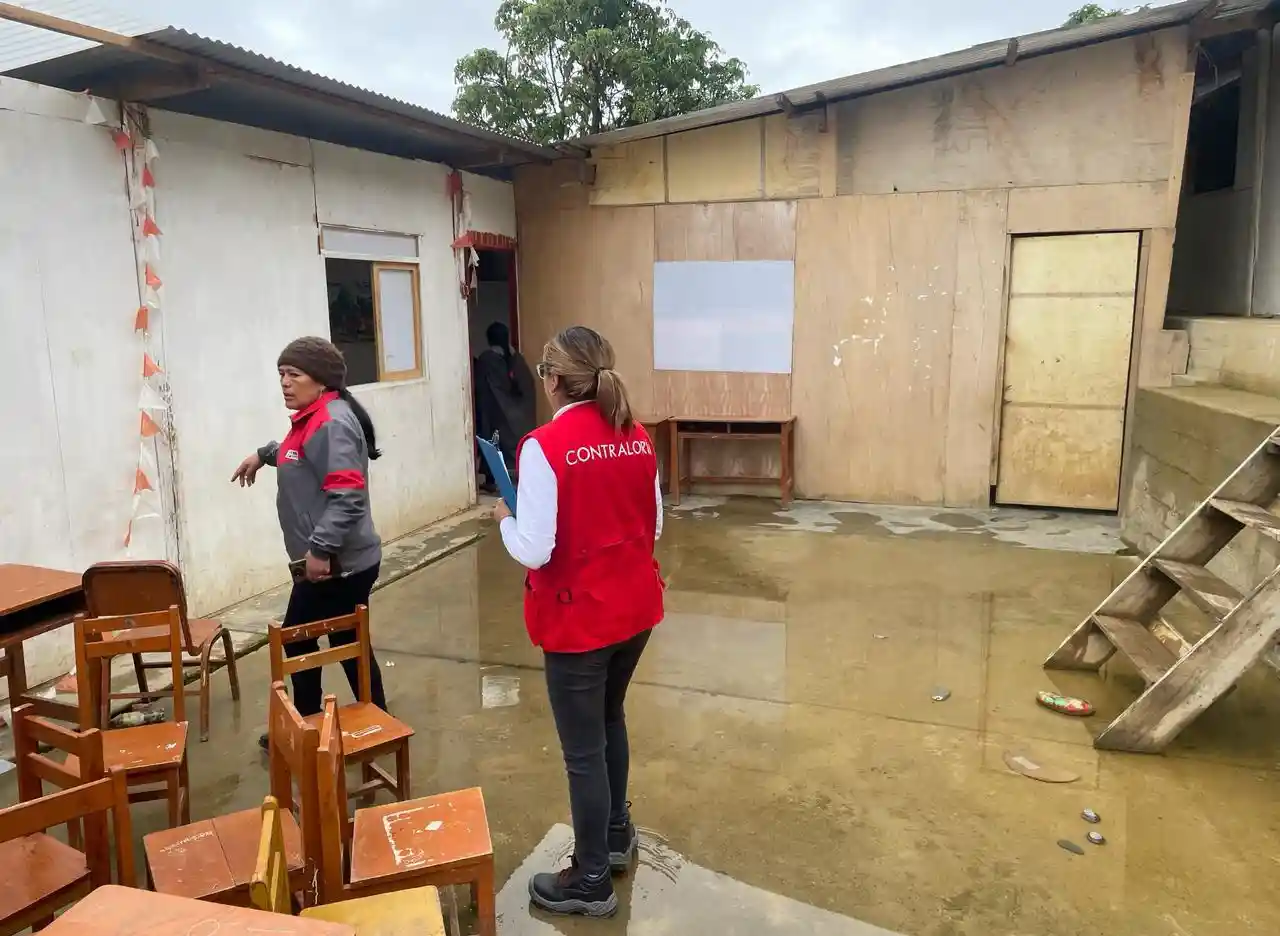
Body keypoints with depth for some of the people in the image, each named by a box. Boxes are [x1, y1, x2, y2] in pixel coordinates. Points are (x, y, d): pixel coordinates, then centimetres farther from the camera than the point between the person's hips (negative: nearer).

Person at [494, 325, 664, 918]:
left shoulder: (545, 446, -20)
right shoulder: (637, 437, 0)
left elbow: (533, 551, -21)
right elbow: (654, 526, 8)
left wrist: (504, 519, -2)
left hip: (579, 619, -7)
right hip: (636, 607, 7)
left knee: (582, 750, 10)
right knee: (609, 719, 28)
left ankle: (591, 881, 27)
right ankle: (617, 834, 46)